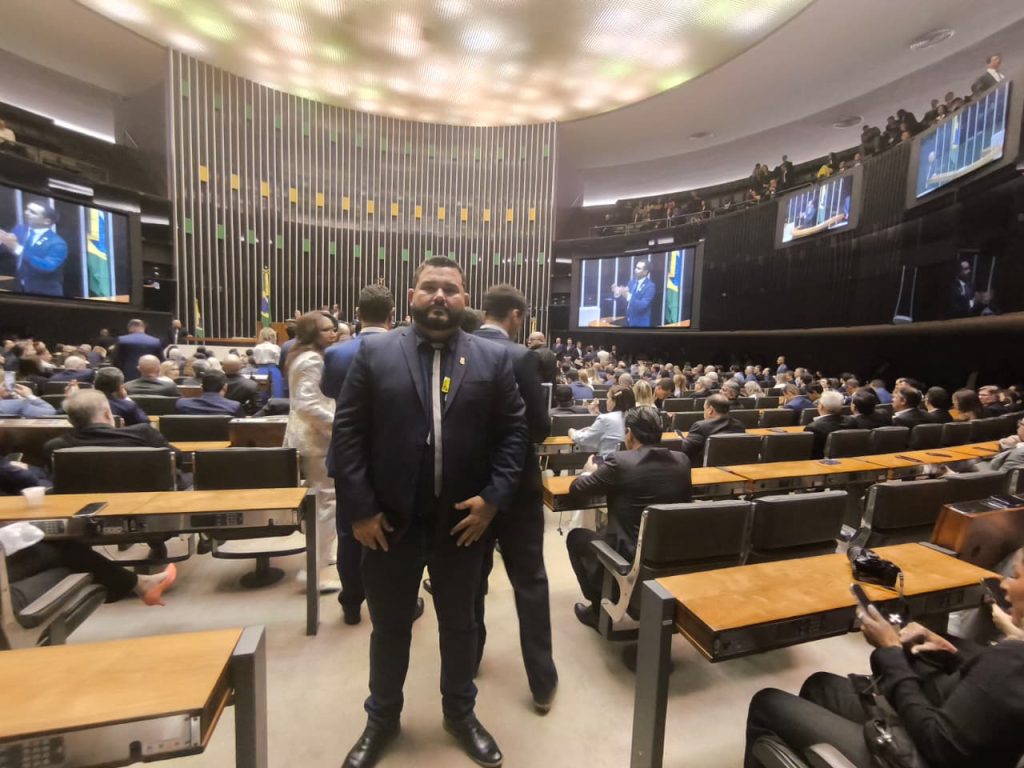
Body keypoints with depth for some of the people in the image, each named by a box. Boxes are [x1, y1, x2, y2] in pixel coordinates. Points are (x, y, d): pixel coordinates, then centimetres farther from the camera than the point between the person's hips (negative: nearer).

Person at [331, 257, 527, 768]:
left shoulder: (493, 358, -1)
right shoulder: (375, 352, -2)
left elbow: (514, 432, -1)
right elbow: (347, 432, -4)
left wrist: (493, 498, -10)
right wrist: (359, 508, -9)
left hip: (462, 519, 1)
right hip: (389, 520, 0)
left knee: (459, 623, 21)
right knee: (389, 626, 20)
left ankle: (460, 713, 47)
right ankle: (382, 718, 47)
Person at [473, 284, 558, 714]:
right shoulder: (520, 357, -17)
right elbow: (540, 427, -16)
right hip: (515, 483, -4)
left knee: (471, 576, 22)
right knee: (530, 583, 10)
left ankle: (468, 659, 39)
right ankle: (542, 682, 23)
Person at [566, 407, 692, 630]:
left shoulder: (620, 461, -18)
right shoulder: (682, 460, -3)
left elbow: (576, 489, -6)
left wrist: (589, 471, 17)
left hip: (630, 554, -6)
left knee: (575, 536, 21)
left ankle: (598, 608, 25)